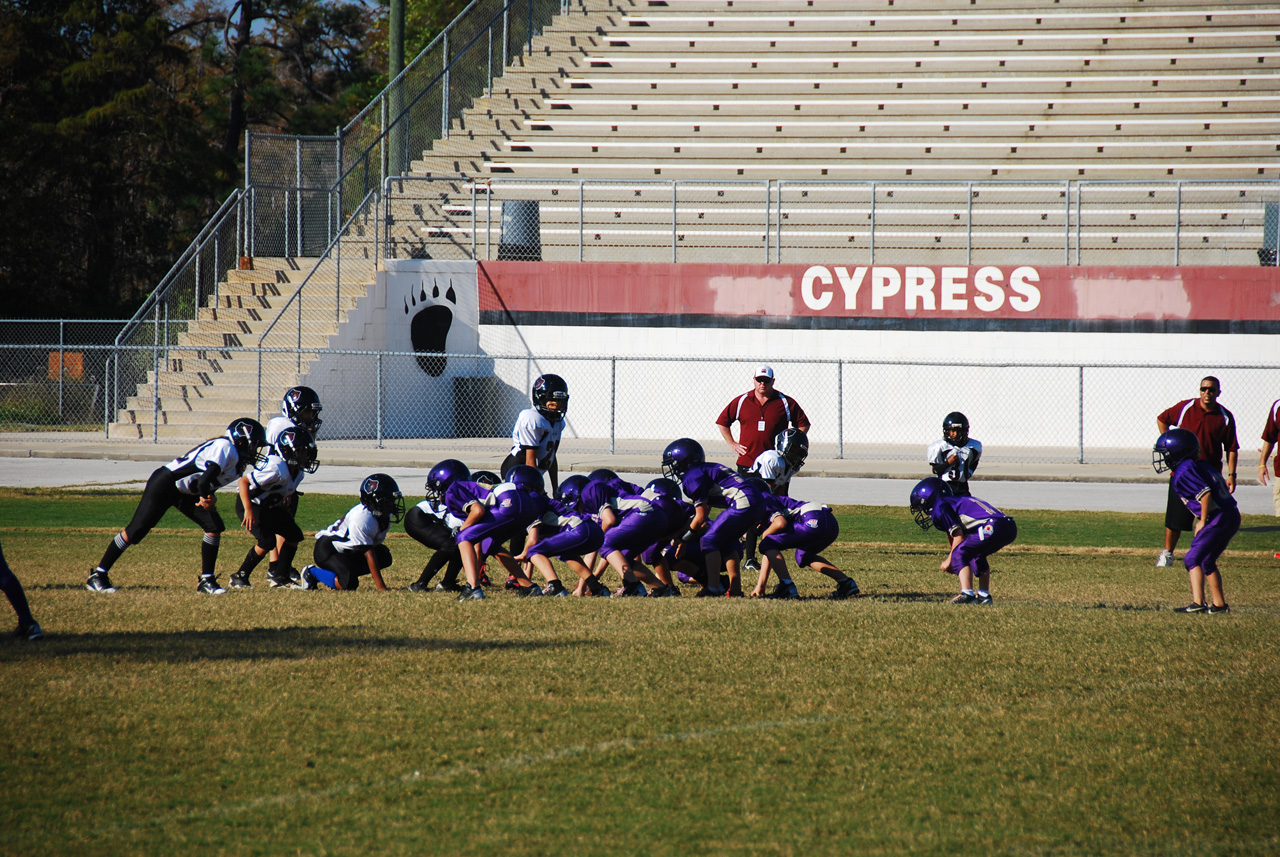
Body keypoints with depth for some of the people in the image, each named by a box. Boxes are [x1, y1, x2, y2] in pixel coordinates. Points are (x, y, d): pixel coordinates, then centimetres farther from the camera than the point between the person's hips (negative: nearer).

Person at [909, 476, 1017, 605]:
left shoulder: (940, 507, 4)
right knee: (977, 555, 29)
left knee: (959, 554, -2)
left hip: (993, 527, -9)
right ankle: (984, 595, 27)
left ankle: (967, 594, -14)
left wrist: (949, 561, 11)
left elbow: (958, 538, -1)